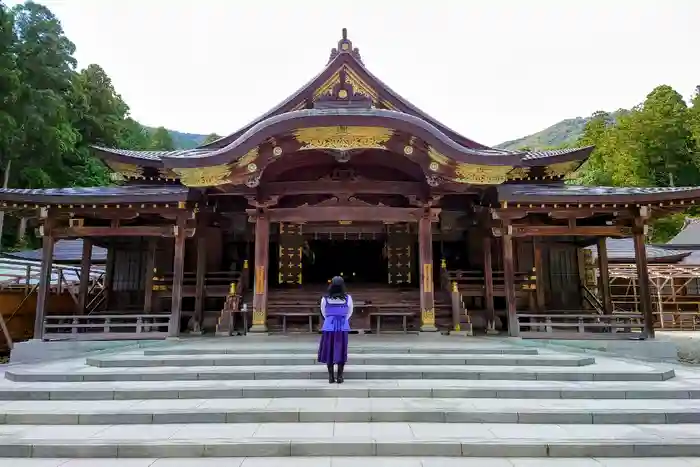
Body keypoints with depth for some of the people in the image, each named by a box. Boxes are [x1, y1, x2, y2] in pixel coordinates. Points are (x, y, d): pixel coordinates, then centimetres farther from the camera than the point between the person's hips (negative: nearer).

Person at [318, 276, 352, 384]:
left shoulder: (325, 298, -6)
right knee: (341, 351, 8)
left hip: (329, 326, 0)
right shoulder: (347, 298, -5)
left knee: (329, 350, 9)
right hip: (343, 327, 0)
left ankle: (331, 377, 13)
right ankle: (339, 377, 10)